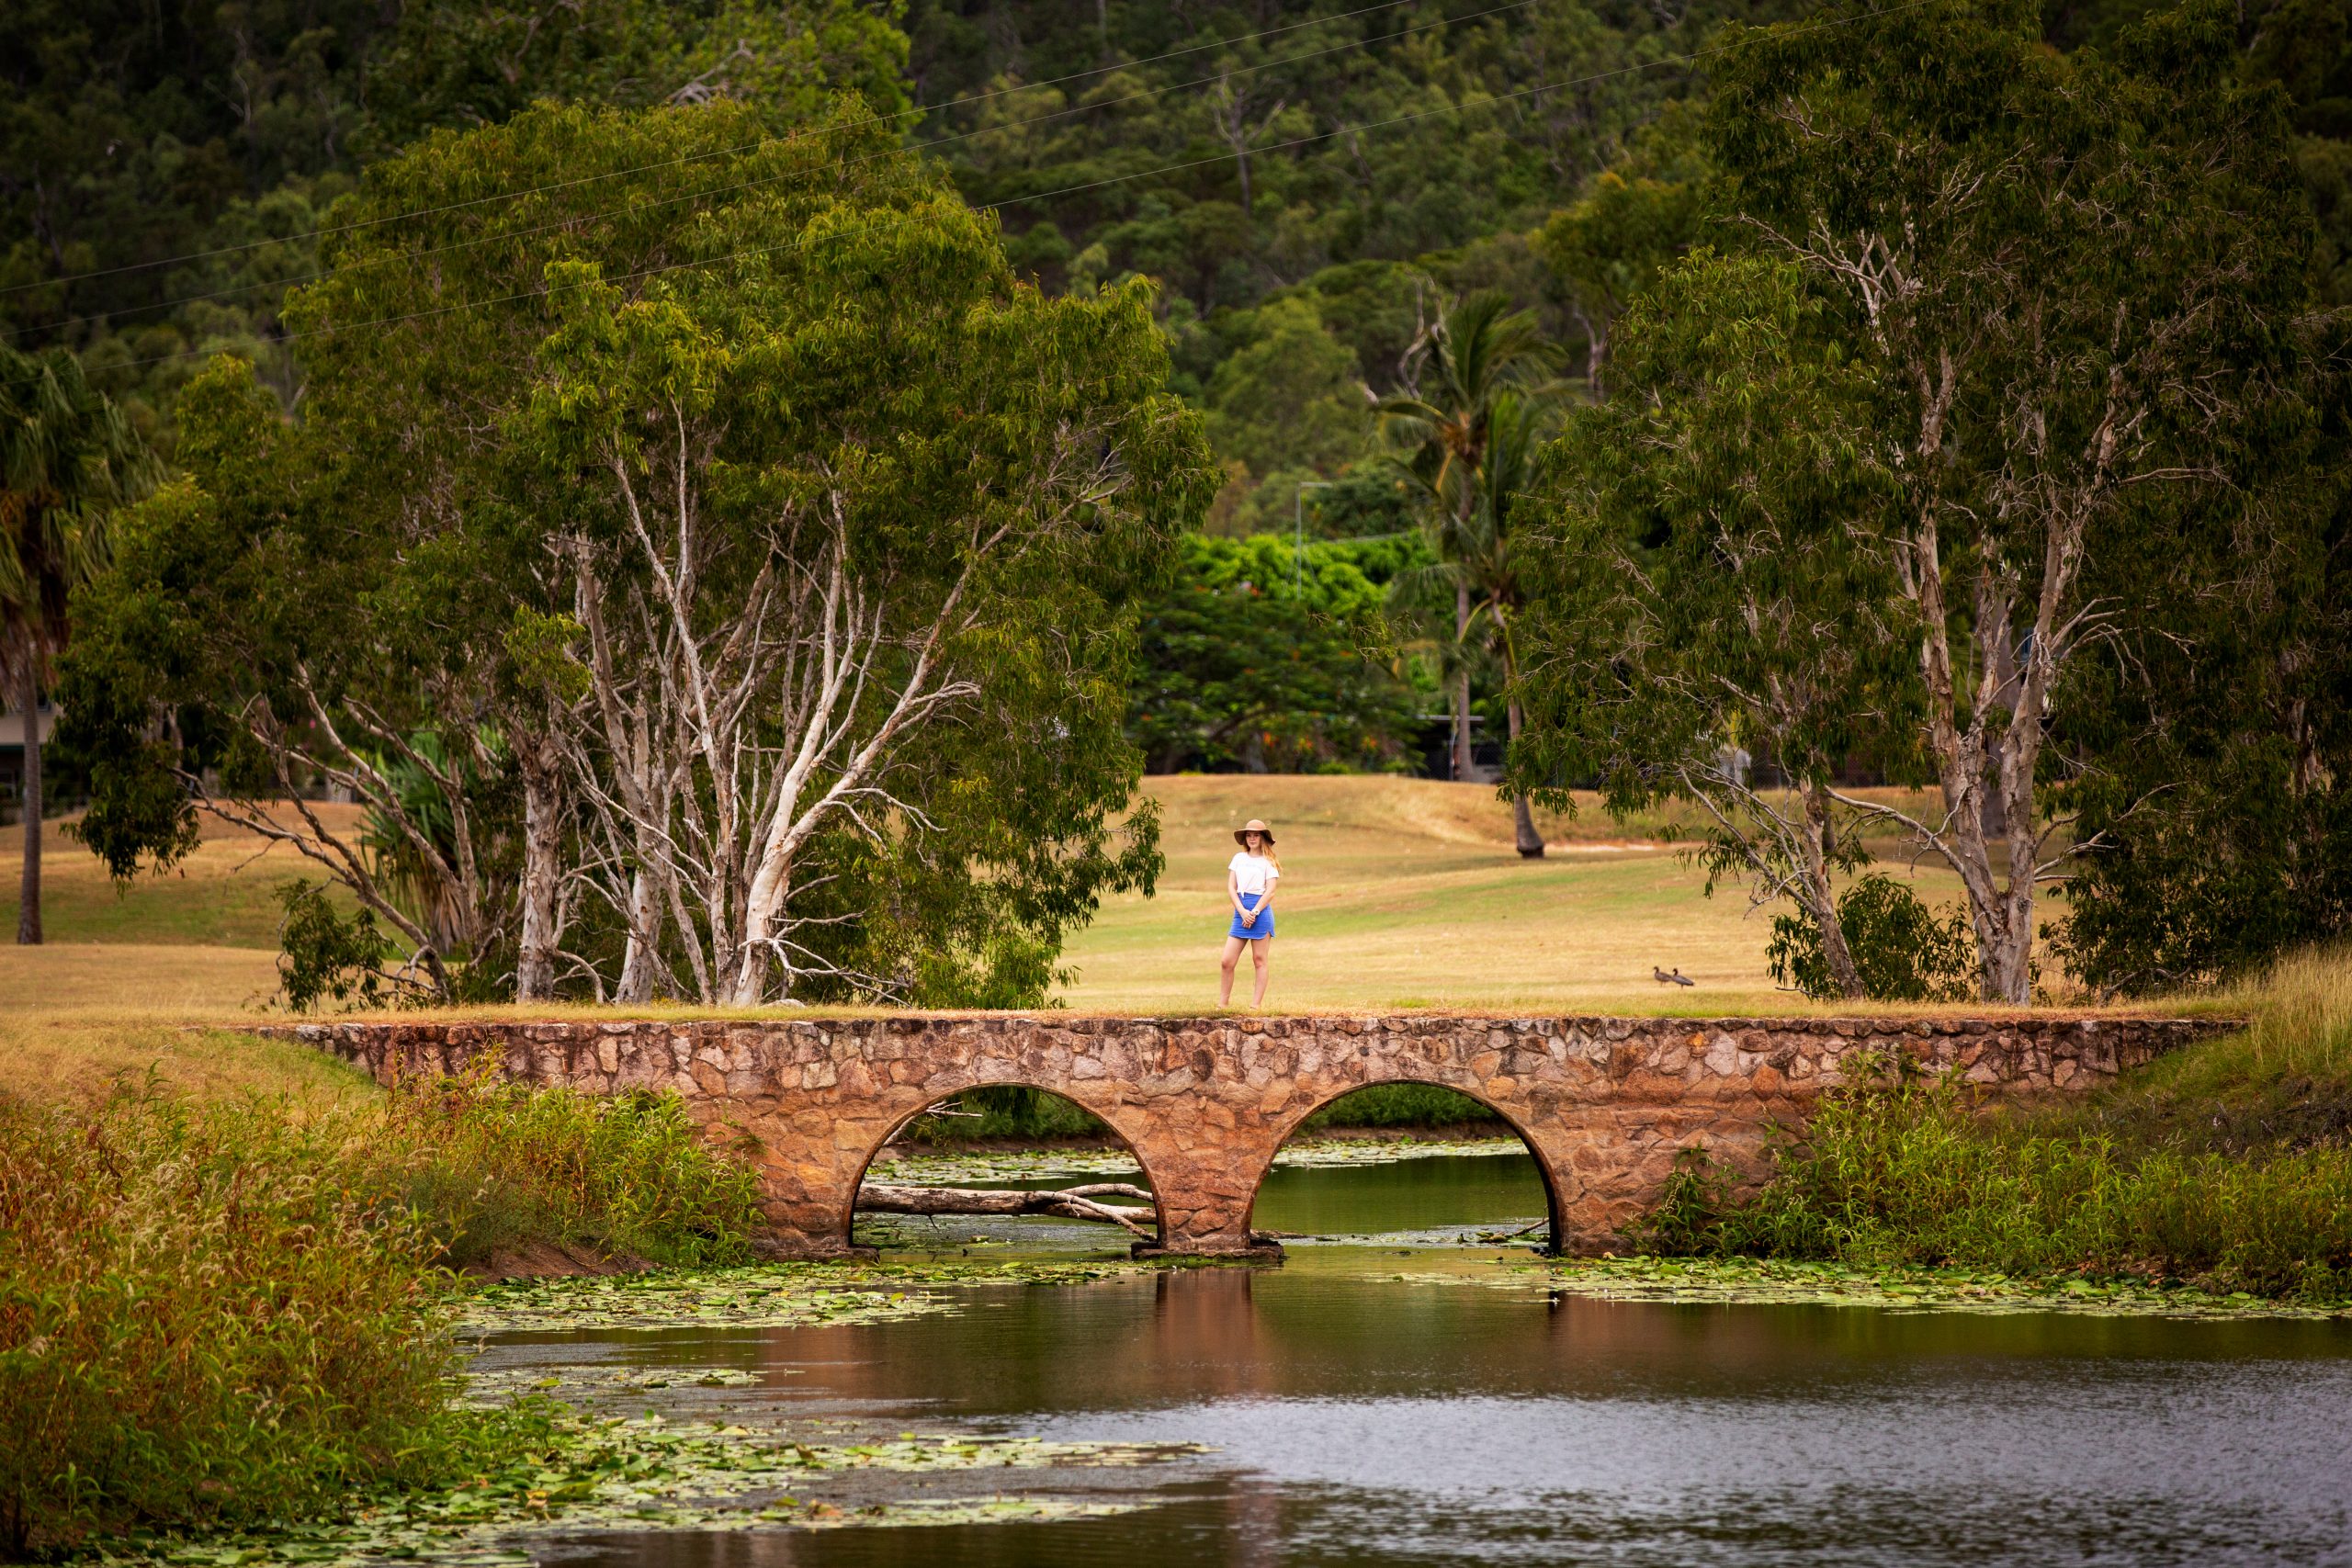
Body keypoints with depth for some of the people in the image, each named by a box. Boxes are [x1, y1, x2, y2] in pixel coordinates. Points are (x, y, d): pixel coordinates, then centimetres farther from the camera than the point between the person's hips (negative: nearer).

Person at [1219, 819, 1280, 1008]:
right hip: (1240, 910, 4)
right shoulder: (1239, 859, 13)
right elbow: (1231, 888, 6)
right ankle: (1224, 1000, 7)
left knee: (1260, 959, 0)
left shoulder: (1268, 862, 3)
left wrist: (1254, 912, -13)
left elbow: (1270, 891, -5)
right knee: (1228, 960, -2)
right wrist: (1243, 912, -7)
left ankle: (1257, 1002, 1)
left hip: (1261, 910, -4)